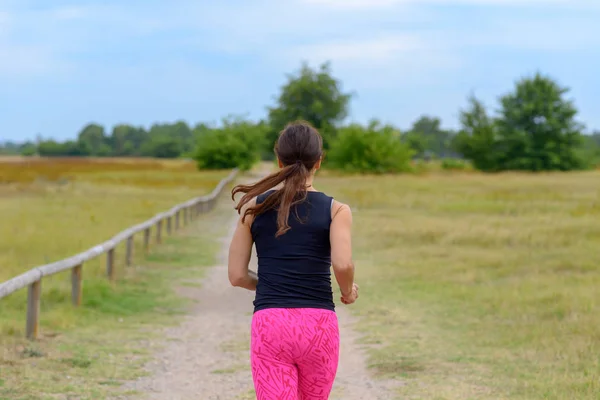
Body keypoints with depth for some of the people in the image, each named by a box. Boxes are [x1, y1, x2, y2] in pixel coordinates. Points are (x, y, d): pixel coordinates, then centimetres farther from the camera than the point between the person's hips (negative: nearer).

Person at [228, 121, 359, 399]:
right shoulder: (335, 209, 1)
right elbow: (343, 265, -15)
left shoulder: (254, 207, 7)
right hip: (318, 325, 0)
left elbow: (237, 276, 8)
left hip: (270, 325, 0)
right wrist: (348, 291, 6)